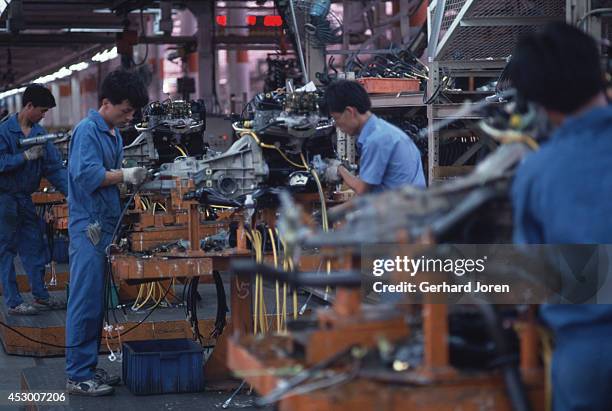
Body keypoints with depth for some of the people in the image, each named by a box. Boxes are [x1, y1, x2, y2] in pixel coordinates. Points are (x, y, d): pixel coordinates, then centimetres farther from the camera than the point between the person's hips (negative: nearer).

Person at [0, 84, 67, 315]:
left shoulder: (40, 133, 5)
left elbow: (54, 168, 2)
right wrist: (26, 156, -21)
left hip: (25, 198, 7)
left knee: (34, 247, 11)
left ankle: (40, 296, 20)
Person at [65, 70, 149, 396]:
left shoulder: (114, 134, 16)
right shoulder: (87, 130, -12)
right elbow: (86, 175, -23)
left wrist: (133, 176, 5)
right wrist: (124, 175, -17)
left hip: (106, 227, 9)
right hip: (88, 227, -9)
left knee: (96, 303, 13)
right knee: (86, 302, -7)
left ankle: (89, 367, 21)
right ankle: (78, 377, -3)